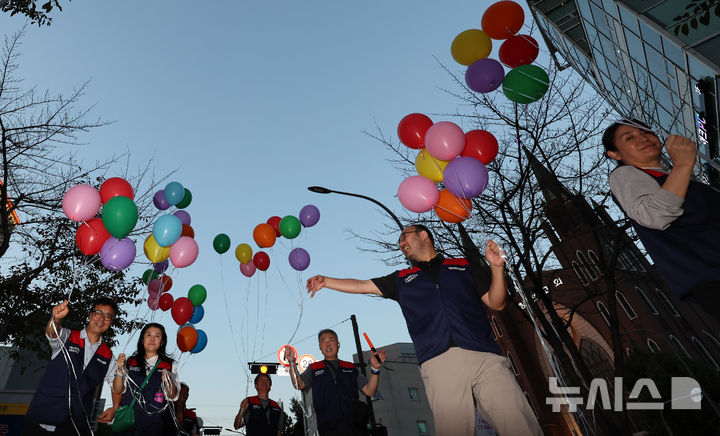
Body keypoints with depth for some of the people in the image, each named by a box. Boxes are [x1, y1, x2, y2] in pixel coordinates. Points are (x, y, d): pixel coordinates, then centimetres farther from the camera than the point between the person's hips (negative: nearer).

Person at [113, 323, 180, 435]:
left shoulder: (170, 365, 3)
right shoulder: (130, 362, 7)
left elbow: (173, 397, -2)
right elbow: (117, 391, 4)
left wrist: (169, 382, -22)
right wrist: (120, 370, -10)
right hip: (129, 420, 1)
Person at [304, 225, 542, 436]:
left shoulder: (465, 267, 19)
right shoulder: (402, 279, 24)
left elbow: (496, 303, 15)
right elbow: (362, 285, 27)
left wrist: (496, 267, 1)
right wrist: (325, 281, 25)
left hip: (485, 357, 0)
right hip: (439, 363, 0)